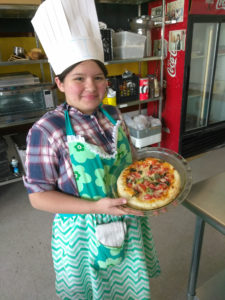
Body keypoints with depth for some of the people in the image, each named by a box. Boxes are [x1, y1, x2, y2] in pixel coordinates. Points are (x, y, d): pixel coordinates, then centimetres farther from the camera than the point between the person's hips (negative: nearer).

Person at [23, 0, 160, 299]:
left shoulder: (113, 114, -5)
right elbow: (38, 196, -17)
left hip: (129, 221, 5)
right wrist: (96, 206, -26)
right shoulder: (46, 130, -22)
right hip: (84, 231, -4)